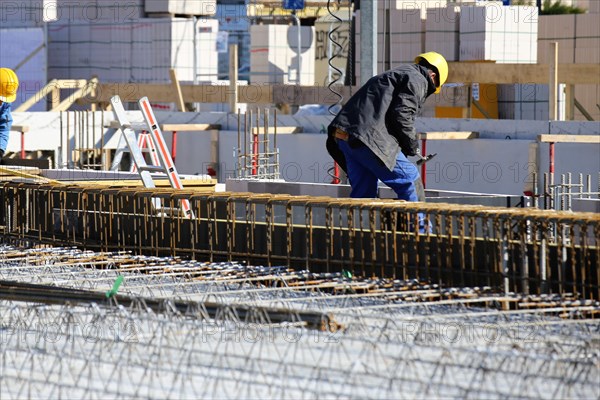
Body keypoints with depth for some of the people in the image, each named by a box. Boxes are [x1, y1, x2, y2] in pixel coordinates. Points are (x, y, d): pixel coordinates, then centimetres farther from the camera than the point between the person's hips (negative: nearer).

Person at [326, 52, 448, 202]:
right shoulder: (418, 80, 3)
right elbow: (401, 115, -11)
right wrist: (412, 145, 2)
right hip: (368, 138, -9)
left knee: (363, 192, 14)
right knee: (410, 181, -1)